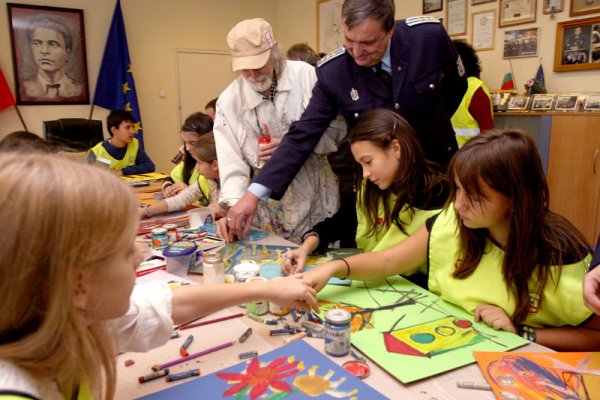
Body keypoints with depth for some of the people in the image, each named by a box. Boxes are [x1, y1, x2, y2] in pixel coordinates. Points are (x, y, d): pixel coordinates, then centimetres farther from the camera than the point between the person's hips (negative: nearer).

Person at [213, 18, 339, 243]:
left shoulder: (306, 76, -9)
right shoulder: (228, 102, -6)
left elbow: (336, 131, -7)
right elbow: (231, 164, -10)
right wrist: (235, 208, -26)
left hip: (319, 204, 0)